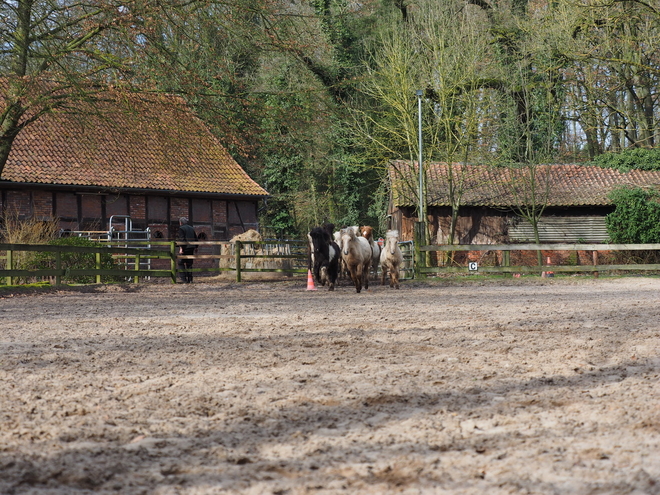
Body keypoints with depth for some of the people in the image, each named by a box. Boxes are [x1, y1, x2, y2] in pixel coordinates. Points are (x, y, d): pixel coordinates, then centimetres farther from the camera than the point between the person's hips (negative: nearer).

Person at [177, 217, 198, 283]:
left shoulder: (181, 228, -7)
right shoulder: (191, 228, 15)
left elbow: (181, 239, -17)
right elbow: (195, 238, 17)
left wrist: (181, 248, -20)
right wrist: (196, 247, 25)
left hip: (185, 248, -7)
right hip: (191, 248, 7)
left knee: (180, 263, 0)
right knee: (189, 264, 11)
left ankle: (184, 279, -9)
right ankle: (190, 279, 7)